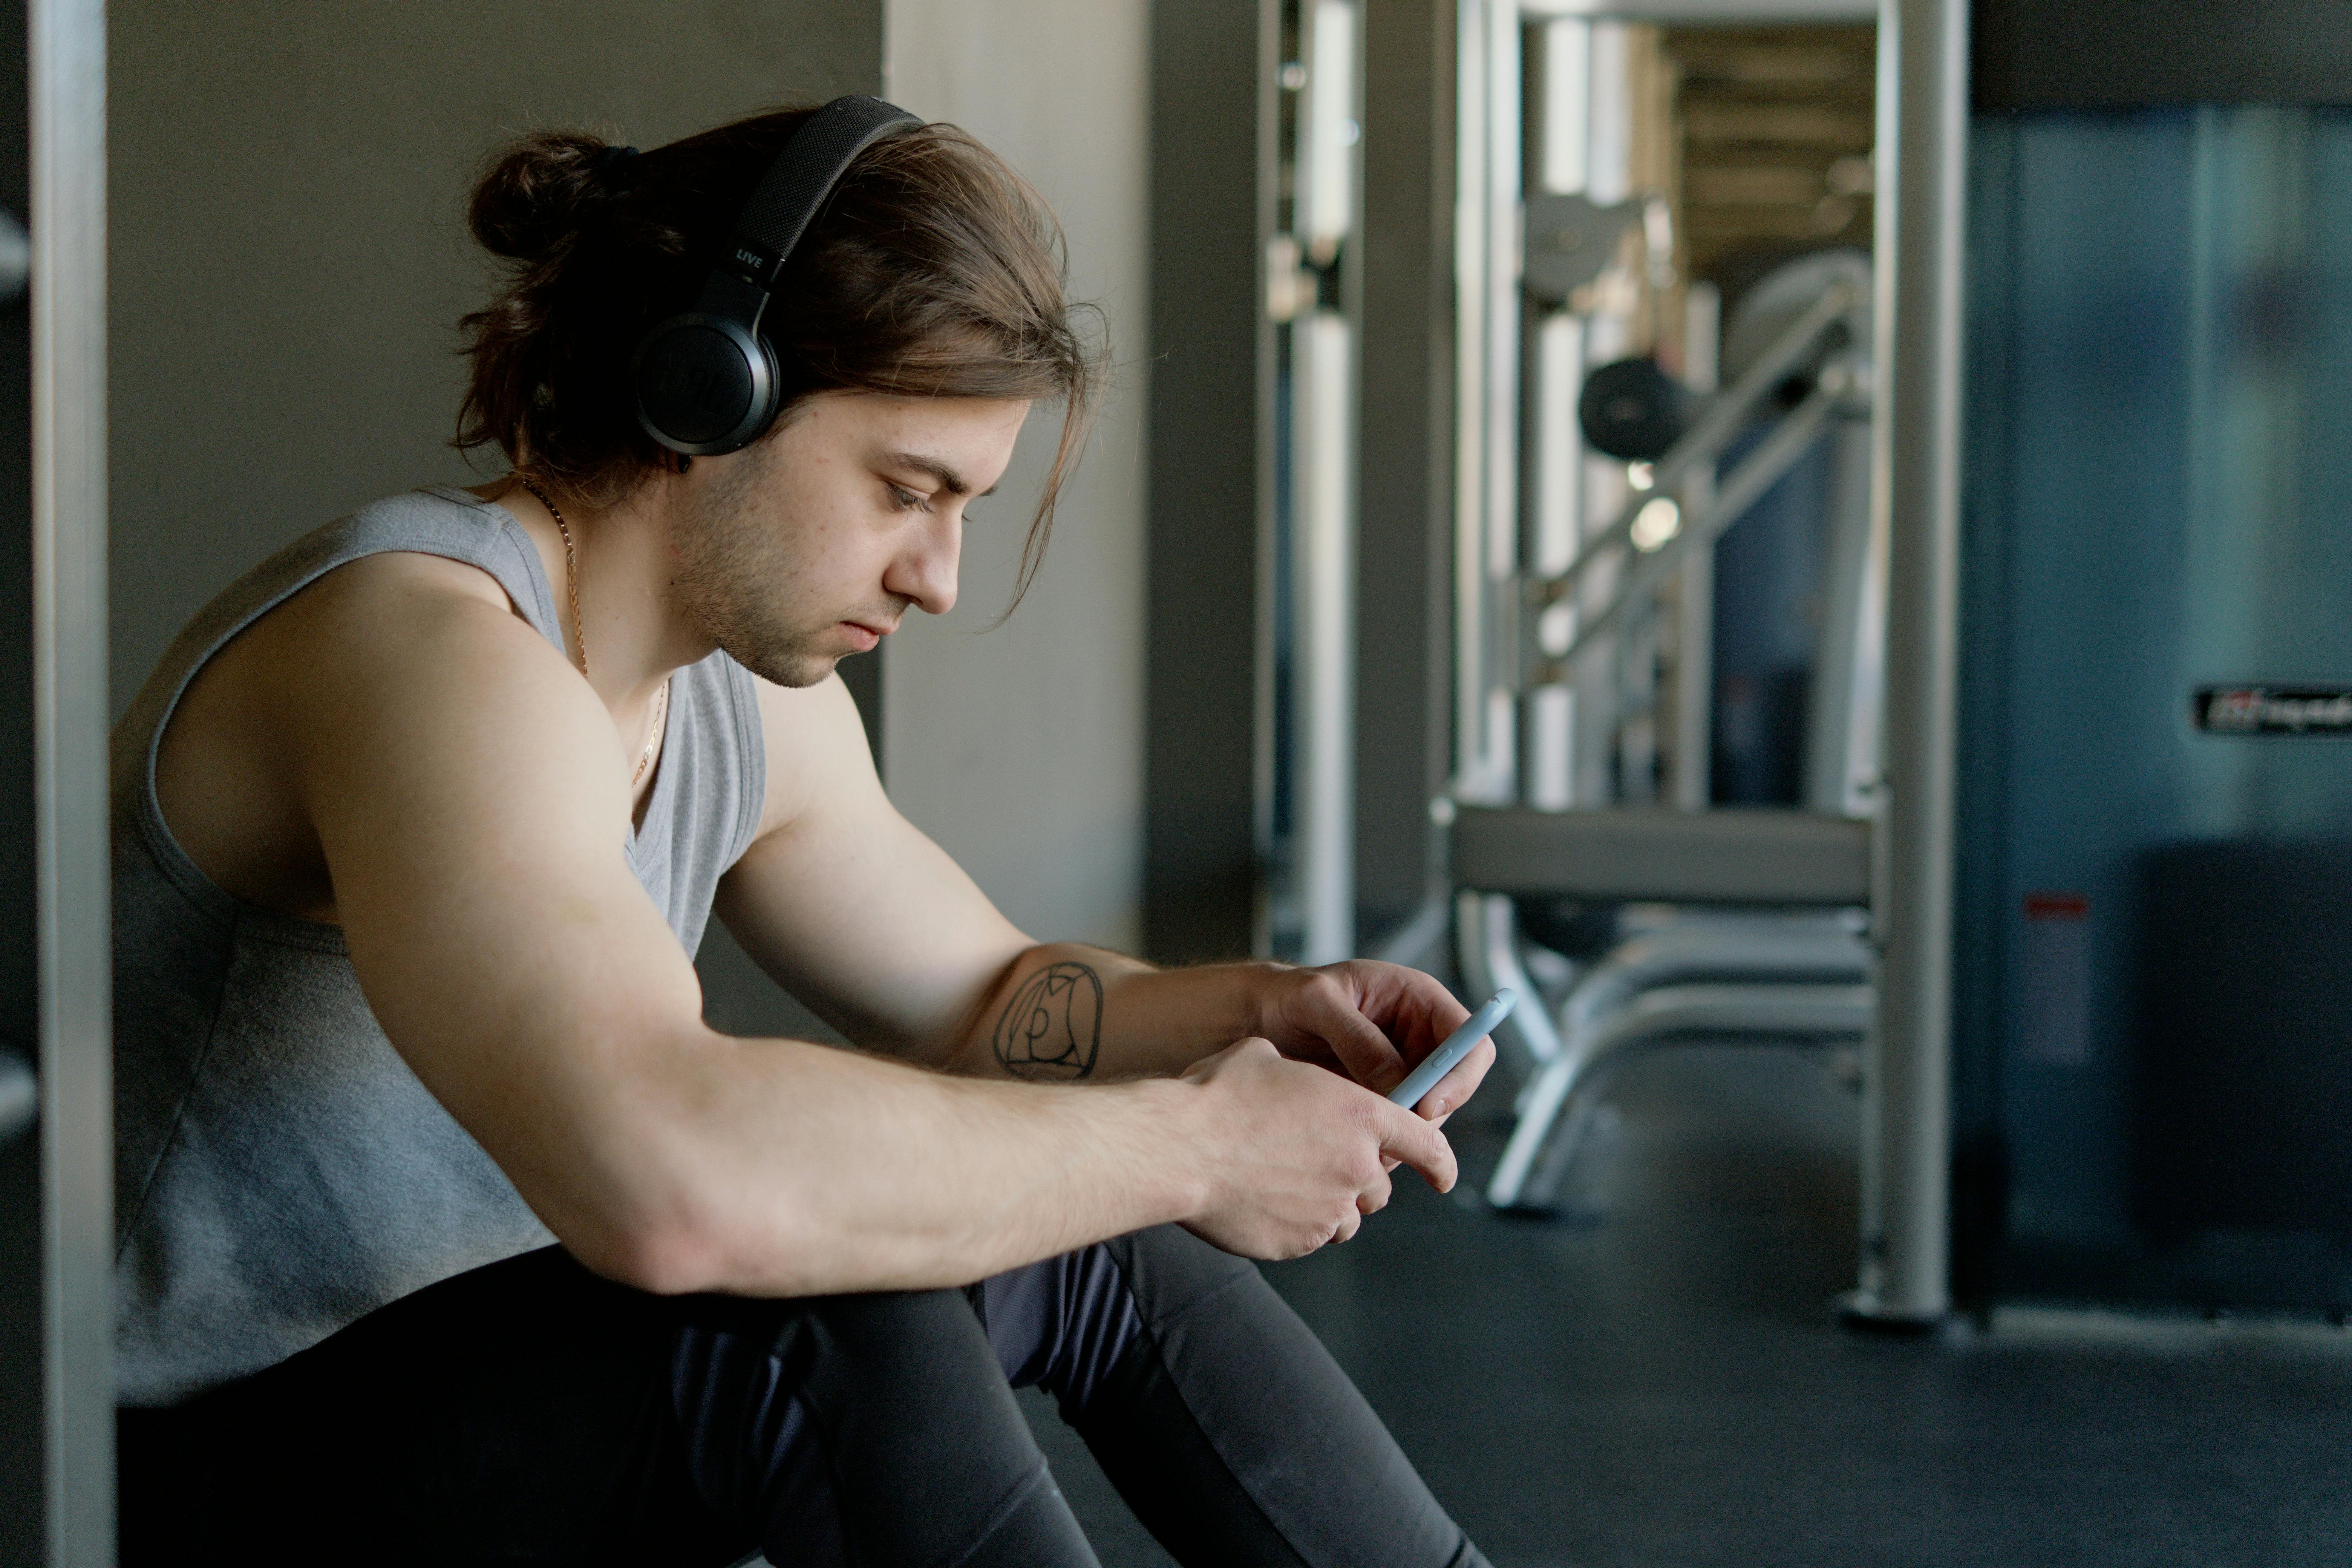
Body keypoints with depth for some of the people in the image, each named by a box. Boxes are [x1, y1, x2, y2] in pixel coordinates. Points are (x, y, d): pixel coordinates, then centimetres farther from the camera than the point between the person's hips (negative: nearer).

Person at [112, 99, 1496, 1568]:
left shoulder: (746, 701, 2)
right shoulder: (435, 645, -28)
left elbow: (979, 1002, 16)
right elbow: (672, 1183, -44)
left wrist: (1253, 1010, -5)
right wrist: (1191, 1143, -32)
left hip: (475, 1371, 9)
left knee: (1096, 1235, 4)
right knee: (830, 1323, -30)